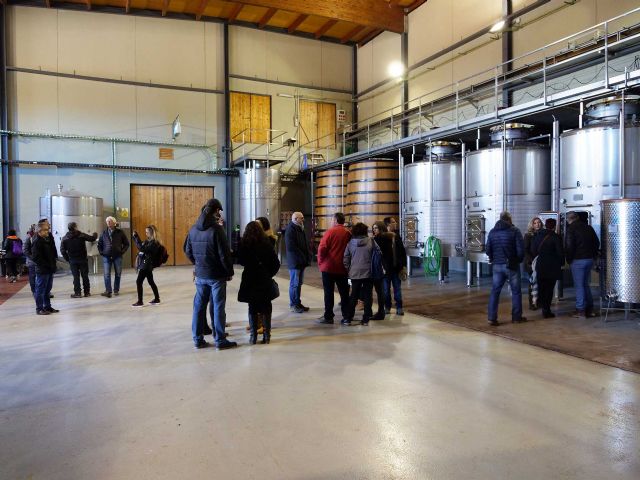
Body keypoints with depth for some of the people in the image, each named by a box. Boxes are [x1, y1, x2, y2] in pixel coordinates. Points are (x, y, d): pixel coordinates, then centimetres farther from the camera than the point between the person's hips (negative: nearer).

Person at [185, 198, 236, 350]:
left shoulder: (193, 229, 4)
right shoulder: (216, 229, -17)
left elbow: (188, 251, 11)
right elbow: (224, 254, -16)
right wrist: (230, 271, -5)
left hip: (200, 275, 6)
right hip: (217, 275, -6)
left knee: (199, 306, 12)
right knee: (218, 307, 2)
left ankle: (198, 339, 20)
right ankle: (220, 340, 9)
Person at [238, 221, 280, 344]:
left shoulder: (244, 244, -7)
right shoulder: (266, 243, -4)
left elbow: (240, 261, 0)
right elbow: (276, 263, -3)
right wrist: (269, 274, 9)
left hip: (250, 280, -1)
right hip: (265, 280, 1)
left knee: (252, 308, 8)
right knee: (266, 308, 9)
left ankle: (253, 336, 9)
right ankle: (266, 335, 10)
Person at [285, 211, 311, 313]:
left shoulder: (300, 229, 16)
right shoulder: (290, 229, -13)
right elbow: (291, 247, -21)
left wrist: (308, 256, 7)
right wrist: (302, 257, -18)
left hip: (301, 262, 9)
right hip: (294, 262, -9)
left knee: (299, 283, 13)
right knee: (294, 284, -2)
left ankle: (298, 303, 21)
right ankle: (293, 305, 7)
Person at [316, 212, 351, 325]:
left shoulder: (330, 231, -9)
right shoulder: (348, 233, 2)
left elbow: (322, 248, -15)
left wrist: (320, 261, -1)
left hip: (328, 267, -3)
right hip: (343, 268, 4)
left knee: (328, 292, 3)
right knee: (344, 292, 10)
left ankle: (328, 316, 6)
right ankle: (346, 316, 13)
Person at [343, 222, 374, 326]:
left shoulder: (350, 242, 0)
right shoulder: (370, 241, -5)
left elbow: (345, 258, 2)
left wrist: (349, 269, 13)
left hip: (354, 273, 2)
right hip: (368, 273, -1)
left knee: (353, 296, 11)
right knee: (367, 296, 7)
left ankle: (348, 318, 11)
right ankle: (366, 319, 9)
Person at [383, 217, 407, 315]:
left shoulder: (397, 236, 6)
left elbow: (403, 252, 9)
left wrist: (403, 266, 3)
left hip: (396, 267, 4)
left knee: (397, 288, 9)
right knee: (386, 289, 9)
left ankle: (399, 307, 17)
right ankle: (387, 307, 21)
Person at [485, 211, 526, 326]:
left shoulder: (492, 232, 6)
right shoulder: (514, 231, -7)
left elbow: (488, 250, 7)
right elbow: (521, 249, -10)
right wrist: (519, 260, 7)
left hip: (497, 265, 3)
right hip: (511, 265, -3)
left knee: (495, 291, 5)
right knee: (516, 291, 10)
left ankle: (492, 318, 0)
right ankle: (516, 317, 17)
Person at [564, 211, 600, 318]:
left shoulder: (571, 229, -10)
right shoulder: (589, 227, 10)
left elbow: (569, 246, -15)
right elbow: (597, 243, 14)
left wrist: (569, 259, -4)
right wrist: (593, 255, 17)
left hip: (578, 260, -6)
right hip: (590, 259, 6)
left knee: (579, 285, 0)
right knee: (585, 284, 17)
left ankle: (580, 310, 2)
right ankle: (590, 308, 19)